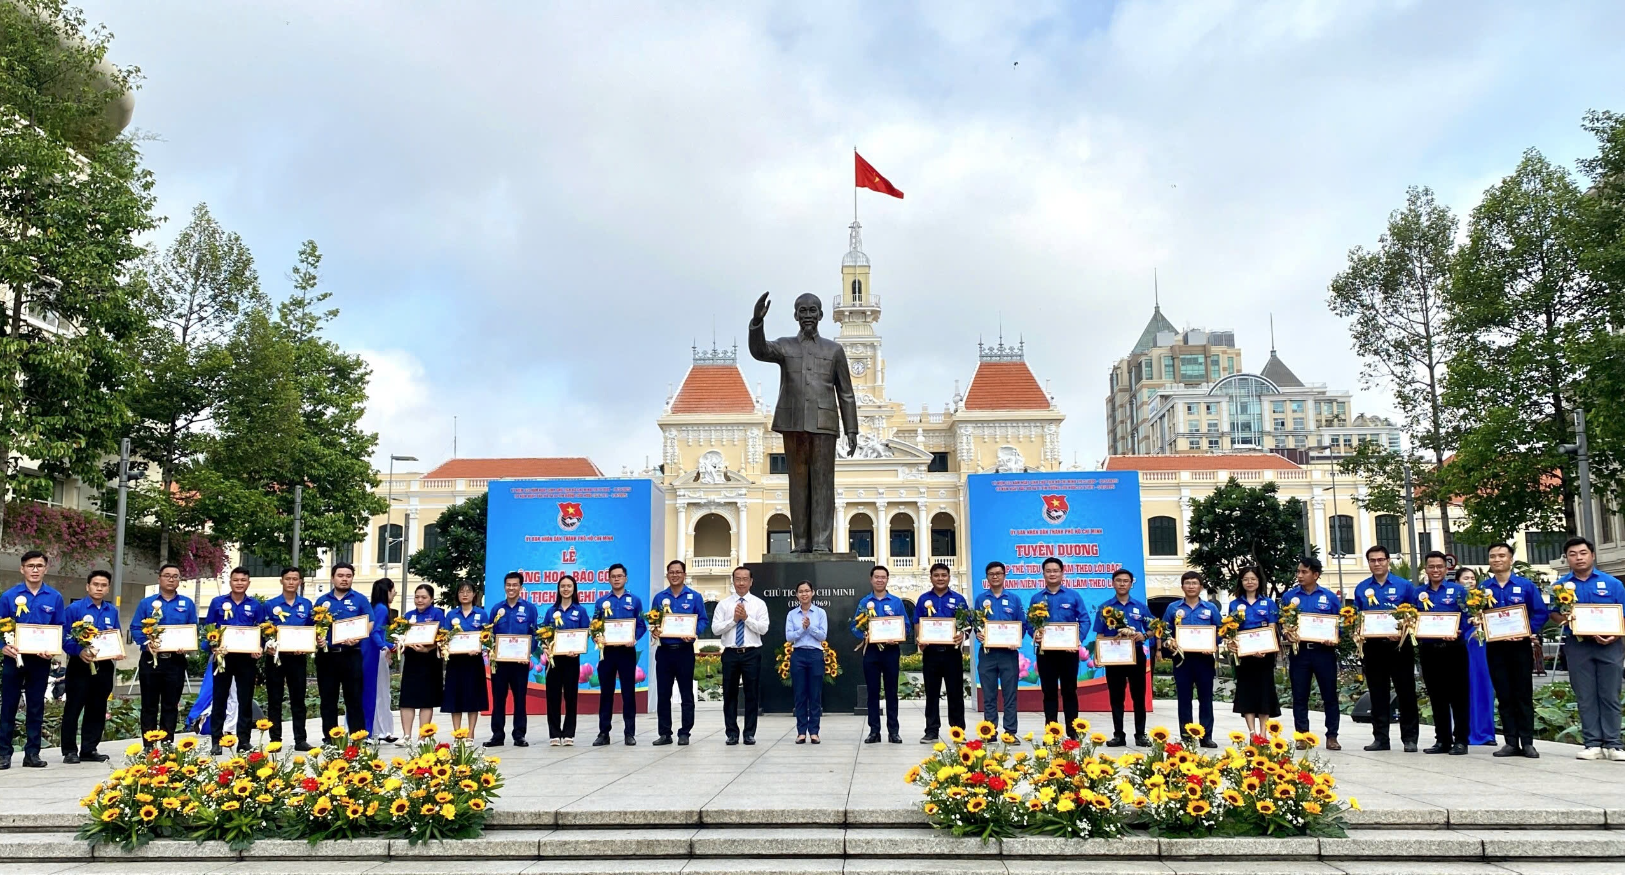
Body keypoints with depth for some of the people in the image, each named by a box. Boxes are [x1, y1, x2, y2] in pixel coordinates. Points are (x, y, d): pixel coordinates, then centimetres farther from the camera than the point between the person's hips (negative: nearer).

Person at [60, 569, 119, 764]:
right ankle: (70, 751, 7)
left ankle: (89, 750, 16)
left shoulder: (112, 611, 10)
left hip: (104, 666, 5)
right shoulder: (75, 608, -5)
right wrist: (80, 652, -25)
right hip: (80, 665, -5)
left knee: (97, 709, 8)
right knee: (73, 708, 0)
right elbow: (65, 637, -10)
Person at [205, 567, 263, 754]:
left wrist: (259, 649, -11)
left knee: (245, 700, 5)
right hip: (222, 657, 0)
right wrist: (213, 647, -11)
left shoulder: (256, 605, 5)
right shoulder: (217, 603, 5)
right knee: (219, 700, 4)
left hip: (247, 658, 0)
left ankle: (244, 741, 11)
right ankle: (216, 742, 10)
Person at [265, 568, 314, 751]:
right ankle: (275, 740, 10)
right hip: (275, 656, -1)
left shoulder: (306, 605, 6)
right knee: (274, 700, 4)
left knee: (298, 699, 5)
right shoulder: (270, 605, 3)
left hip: (297, 658, 1)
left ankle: (300, 739, 8)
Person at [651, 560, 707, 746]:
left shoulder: (695, 597, 2)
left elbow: (703, 621, -2)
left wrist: (692, 633, -19)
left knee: (686, 694, 3)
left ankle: (684, 733, 10)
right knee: (662, 694, 5)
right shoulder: (659, 598, 10)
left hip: (684, 650, -2)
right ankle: (664, 733, 13)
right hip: (664, 650, 3)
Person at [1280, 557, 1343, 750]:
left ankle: (1332, 736, 14)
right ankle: (1302, 736, 12)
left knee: (1329, 695, 5)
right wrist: (1287, 634, -13)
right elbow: (1281, 623, 7)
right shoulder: (1289, 596, 6)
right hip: (1298, 651, 1)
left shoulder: (1330, 597, 4)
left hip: (1324, 651, -1)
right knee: (1299, 696, 5)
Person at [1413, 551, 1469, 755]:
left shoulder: (1458, 590, 1)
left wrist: (1458, 633, -20)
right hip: (1428, 651, 3)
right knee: (1436, 697, 8)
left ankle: (1460, 740, 7)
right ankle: (1442, 740, 16)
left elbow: (1468, 619, -3)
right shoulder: (1418, 593, 9)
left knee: (1457, 696, 1)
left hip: (1454, 649, -3)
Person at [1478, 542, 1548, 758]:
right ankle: (1510, 742, 9)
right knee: (1504, 696, 5)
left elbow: (1540, 612, -2)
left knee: (1523, 695, 1)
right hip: (1495, 647, 2)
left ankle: (1527, 742, 5)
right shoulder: (1483, 588, 5)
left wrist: (1528, 631, -15)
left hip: (1520, 645, -2)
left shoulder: (1526, 585, 2)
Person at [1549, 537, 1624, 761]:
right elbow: (1553, 613, 10)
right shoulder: (1561, 585, 7)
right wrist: (1562, 618, -13)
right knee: (1585, 697, 3)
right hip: (1577, 645, 1)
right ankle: (1593, 744, 7)